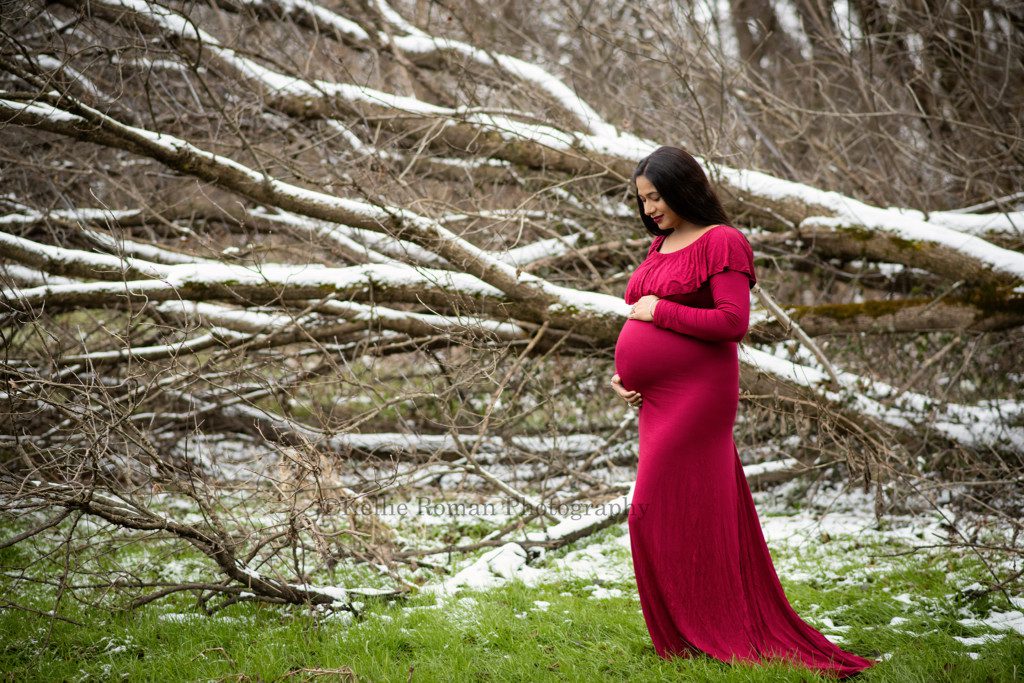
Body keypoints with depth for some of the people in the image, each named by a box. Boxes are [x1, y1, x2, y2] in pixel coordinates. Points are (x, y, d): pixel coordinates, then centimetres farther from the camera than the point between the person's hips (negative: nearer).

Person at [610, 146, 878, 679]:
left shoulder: (721, 243, -9)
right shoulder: (660, 246, 16)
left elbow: (733, 322, -19)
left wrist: (660, 311, -14)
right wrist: (623, 371, 9)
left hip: (694, 395, -8)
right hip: (658, 401, 8)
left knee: (658, 512, -8)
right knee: (702, 518, 11)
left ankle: (703, 636, 1)